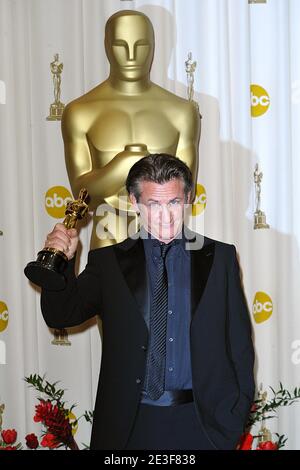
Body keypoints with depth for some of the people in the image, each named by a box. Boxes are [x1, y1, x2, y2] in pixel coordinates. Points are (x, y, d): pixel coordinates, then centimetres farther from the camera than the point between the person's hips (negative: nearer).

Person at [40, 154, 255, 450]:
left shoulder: (220, 258, 5)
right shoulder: (108, 261, 5)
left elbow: (239, 342, 5)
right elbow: (62, 315, -3)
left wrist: (238, 413, -1)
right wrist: (62, 261, -19)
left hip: (200, 424, 0)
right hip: (129, 425, 0)